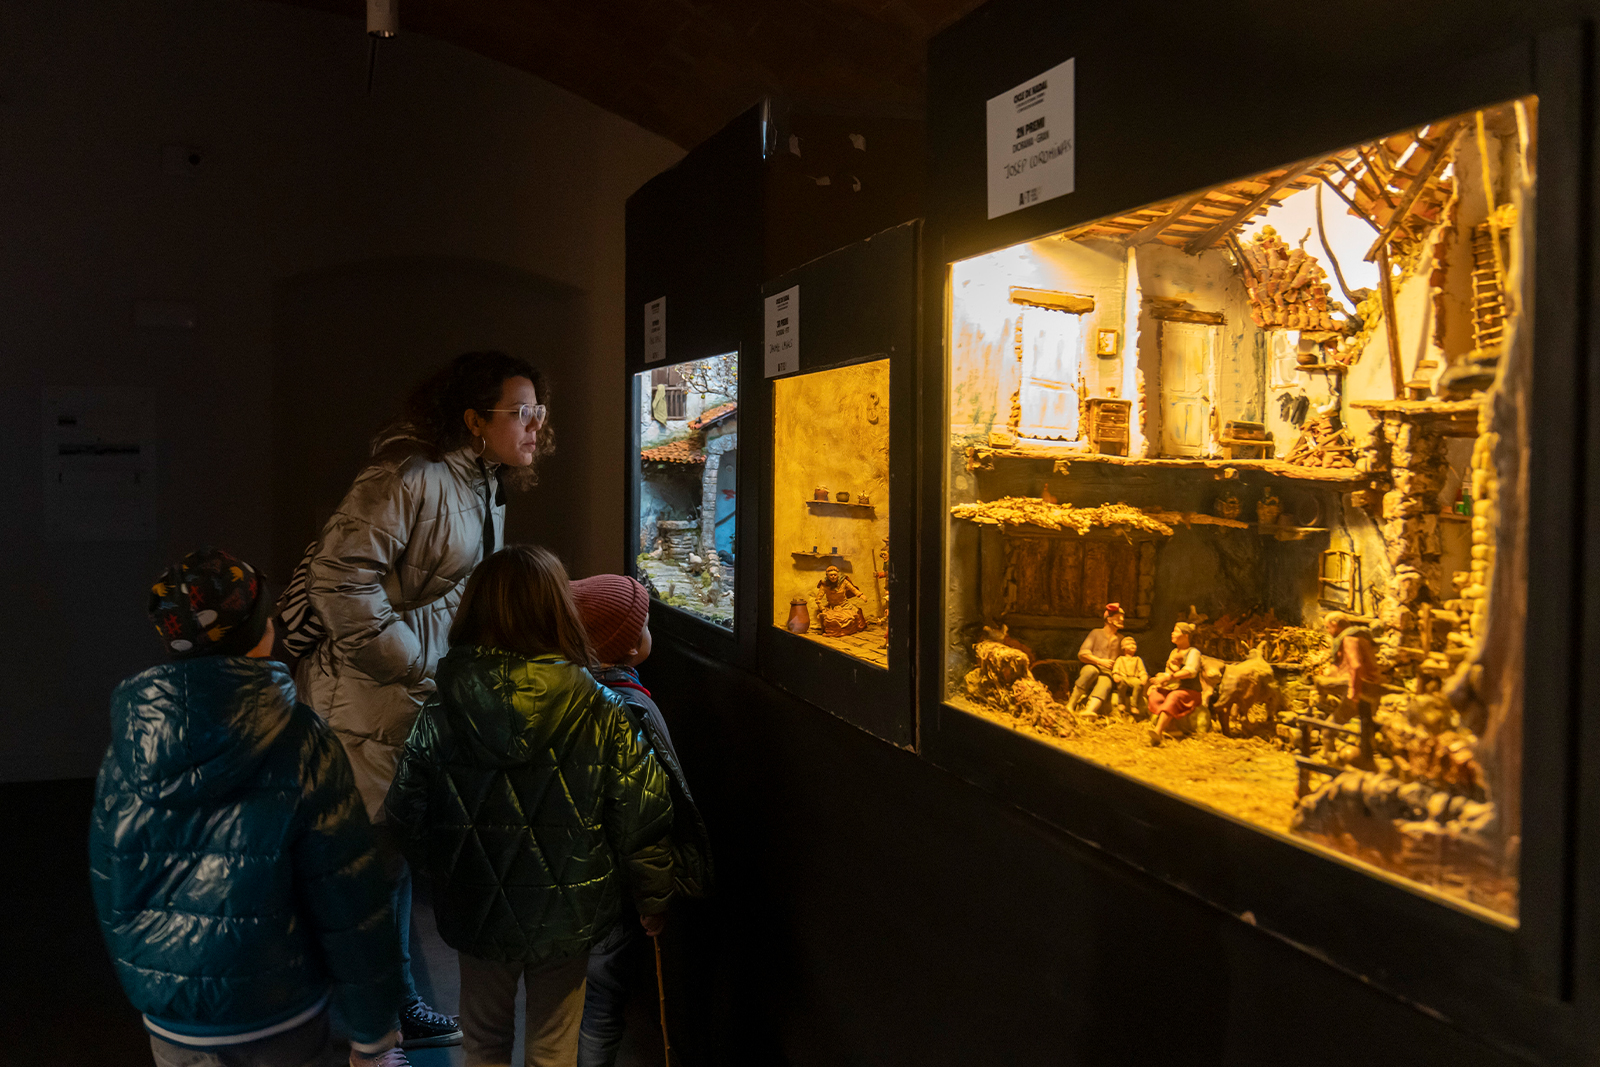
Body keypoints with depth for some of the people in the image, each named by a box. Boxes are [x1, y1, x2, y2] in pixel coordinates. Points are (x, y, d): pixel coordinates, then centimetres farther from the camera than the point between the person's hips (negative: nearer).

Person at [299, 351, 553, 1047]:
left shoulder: (483, 490, 10)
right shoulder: (410, 479, -21)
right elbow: (338, 578, -28)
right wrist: (412, 665, -23)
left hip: (424, 703, 10)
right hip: (371, 704, -9)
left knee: (400, 854, 21)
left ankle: (398, 1006, 37)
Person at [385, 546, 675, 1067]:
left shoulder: (437, 717, -14)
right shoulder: (601, 715, -19)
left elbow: (408, 820, -5)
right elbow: (641, 820, -14)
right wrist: (653, 895, 3)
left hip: (476, 914, 1)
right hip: (567, 916, -1)